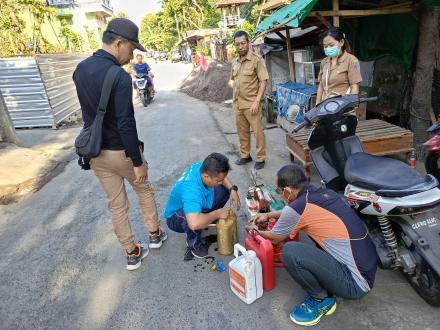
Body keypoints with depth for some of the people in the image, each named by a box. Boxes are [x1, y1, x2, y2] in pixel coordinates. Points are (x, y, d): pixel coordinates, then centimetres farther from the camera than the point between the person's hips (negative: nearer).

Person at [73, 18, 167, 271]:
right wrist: (138, 162, -19)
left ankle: (133, 254, 27)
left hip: (95, 152, 6)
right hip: (120, 151, -6)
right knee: (144, 189, 21)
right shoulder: (120, 77, -22)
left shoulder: (80, 69, 3)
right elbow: (126, 124, -24)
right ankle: (155, 234, 37)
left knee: (116, 204, 14)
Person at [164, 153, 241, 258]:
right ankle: (194, 243, -8)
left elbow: (221, 175, 2)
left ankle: (210, 218, 14)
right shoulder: (191, 190, -44)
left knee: (225, 189, -5)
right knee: (194, 219, -41)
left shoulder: (202, 167, -22)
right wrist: (217, 213, -39)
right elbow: (194, 224, -57)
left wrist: (233, 189, -16)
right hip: (176, 218, -7)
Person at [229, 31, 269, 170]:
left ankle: (260, 158, 13)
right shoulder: (234, 62, 12)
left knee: (258, 131, 0)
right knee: (242, 131, 14)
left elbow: (264, 81, -11)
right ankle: (245, 155, 29)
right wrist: (232, 84, 2)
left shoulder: (256, 59, -7)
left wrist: (257, 101, -17)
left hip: (251, 103, -6)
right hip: (237, 103, 6)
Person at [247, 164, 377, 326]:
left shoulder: (296, 207, -19)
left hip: (355, 283, -8)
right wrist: (269, 214, 28)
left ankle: (322, 300, 5)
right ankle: (324, 286, 19)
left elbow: (275, 237, 3)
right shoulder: (324, 193, 3)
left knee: (290, 251, -20)